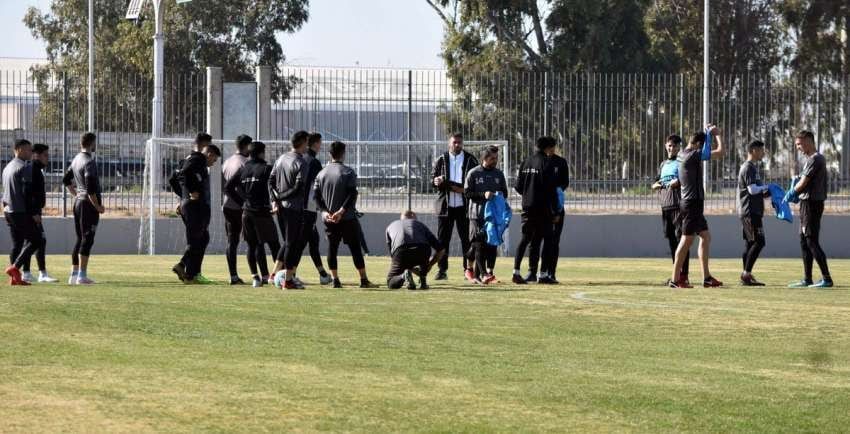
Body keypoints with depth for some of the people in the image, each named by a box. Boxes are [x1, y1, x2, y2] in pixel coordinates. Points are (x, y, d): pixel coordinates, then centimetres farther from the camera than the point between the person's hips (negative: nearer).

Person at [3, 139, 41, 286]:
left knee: (16, 243, 10)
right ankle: (15, 267, -15)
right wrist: (35, 213, -16)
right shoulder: (26, 167, -12)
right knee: (35, 240, -4)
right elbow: (28, 192, -18)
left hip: (9, 211, 9)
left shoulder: (7, 168, 17)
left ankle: (14, 277, 5)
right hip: (22, 212, -9)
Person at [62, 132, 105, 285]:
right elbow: (91, 188, -22)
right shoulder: (89, 162, -16)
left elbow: (66, 180, 22)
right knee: (87, 239, -6)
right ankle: (82, 276, -8)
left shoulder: (76, 160, 11)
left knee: (80, 239, 14)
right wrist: (98, 207, -14)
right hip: (88, 204, -9)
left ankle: (74, 275, 15)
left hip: (78, 202, 9)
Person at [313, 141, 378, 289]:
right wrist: (341, 211, -18)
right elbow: (352, 194, -16)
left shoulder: (321, 173, 7)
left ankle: (335, 280, 5)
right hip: (347, 218, -4)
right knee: (355, 248, 0)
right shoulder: (348, 172, -6)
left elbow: (316, 195, 2)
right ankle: (364, 280, -1)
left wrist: (324, 211, -6)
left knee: (332, 248, 8)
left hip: (328, 218, 4)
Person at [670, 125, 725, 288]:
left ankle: (706, 277, 12)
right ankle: (675, 279, -5)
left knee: (705, 236, 12)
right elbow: (720, 152, -16)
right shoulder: (694, 155, -15)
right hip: (692, 202, -10)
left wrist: (708, 133, 24)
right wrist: (717, 134, -2)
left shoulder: (682, 155, 11)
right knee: (687, 239, -7)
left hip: (689, 202, 10)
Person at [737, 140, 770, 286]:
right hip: (750, 211, -10)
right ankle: (746, 274, -14)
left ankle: (747, 276, 9)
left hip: (753, 212, 10)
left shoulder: (754, 167, 21)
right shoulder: (748, 167, -11)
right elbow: (752, 189, -20)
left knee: (750, 243, 8)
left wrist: (769, 192, 8)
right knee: (758, 242, -13)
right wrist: (767, 188, -5)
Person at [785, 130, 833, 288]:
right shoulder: (811, 159, 18)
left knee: (812, 241, -11)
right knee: (804, 241, 13)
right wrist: (795, 194, 6)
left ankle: (827, 279, -13)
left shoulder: (815, 159, -14)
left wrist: (791, 194, 1)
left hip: (812, 203, -11)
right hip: (807, 203, 11)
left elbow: (803, 183, -15)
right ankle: (807, 279, 18)